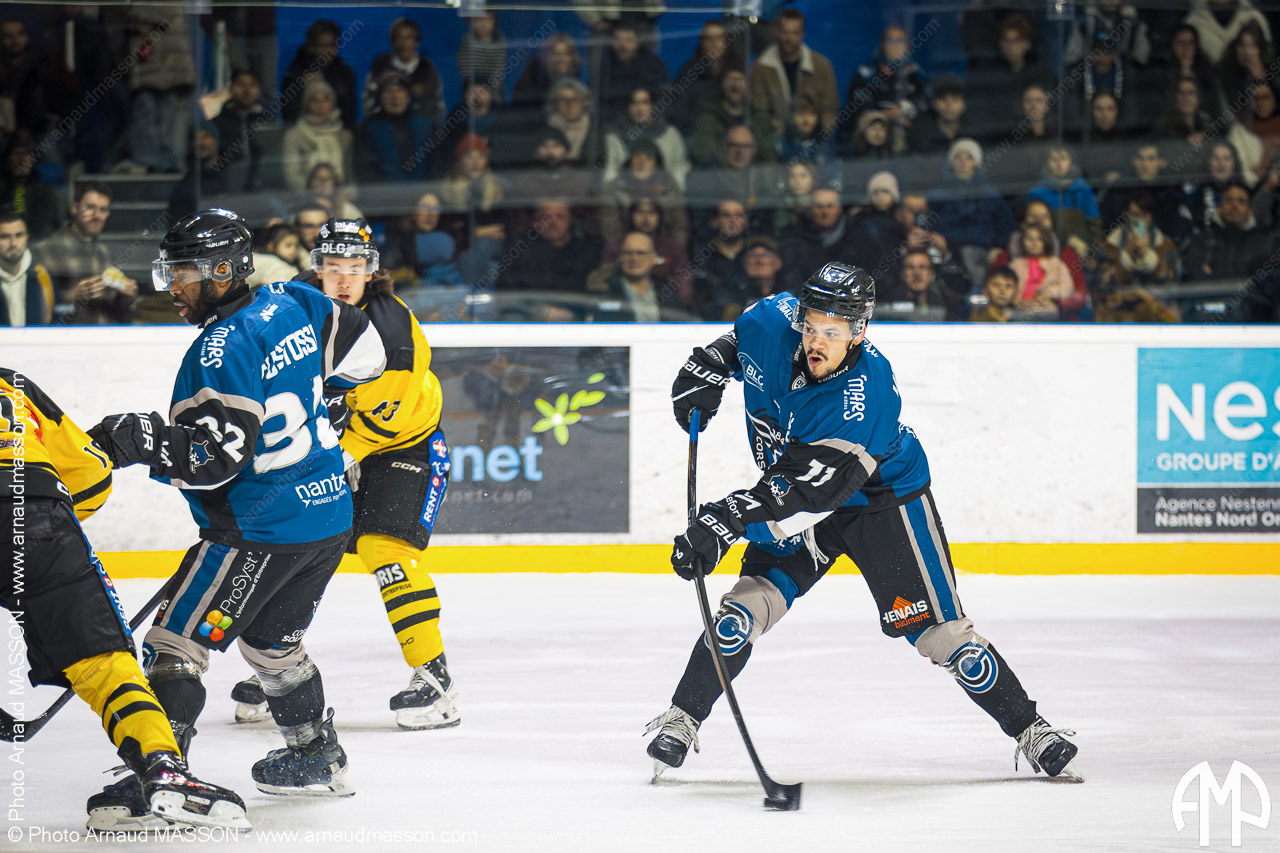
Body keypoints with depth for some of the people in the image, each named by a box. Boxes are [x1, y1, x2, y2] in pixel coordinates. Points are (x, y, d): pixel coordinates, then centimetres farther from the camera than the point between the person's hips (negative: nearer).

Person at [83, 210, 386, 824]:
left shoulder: (225, 347, -20)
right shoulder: (292, 303, 5)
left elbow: (216, 454, -26)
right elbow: (363, 352, 18)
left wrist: (135, 439, -23)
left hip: (264, 528, -9)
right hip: (332, 516, 9)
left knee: (177, 637, -7)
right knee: (272, 640, 26)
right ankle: (318, 760, 35)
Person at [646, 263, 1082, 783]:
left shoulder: (868, 392, -35)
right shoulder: (774, 323, -19)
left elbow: (813, 491, -42)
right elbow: (742, 335, 10)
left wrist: (728, 519, -49)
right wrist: (709, 366, -4)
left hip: (884, 499, -4)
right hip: (790, 496, 4)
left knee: (937, 630, -8)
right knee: (749, 606, -13)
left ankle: (1030, 731, 5)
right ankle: (681, 720, 0)